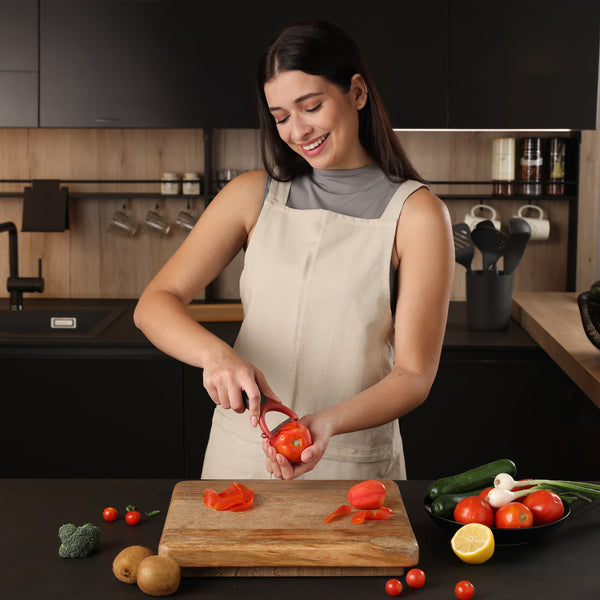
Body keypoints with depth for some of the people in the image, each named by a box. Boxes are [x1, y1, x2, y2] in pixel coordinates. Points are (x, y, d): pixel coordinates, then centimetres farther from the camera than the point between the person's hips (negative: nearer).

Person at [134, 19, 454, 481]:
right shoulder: (253, 195, 2)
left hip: (354, 467, -2)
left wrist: (327, 423, -27)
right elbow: (155, 303, -4)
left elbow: (414, 376, -9)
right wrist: (215, 353, -25)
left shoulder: (416, 214, -7)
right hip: (241, 455, 3)